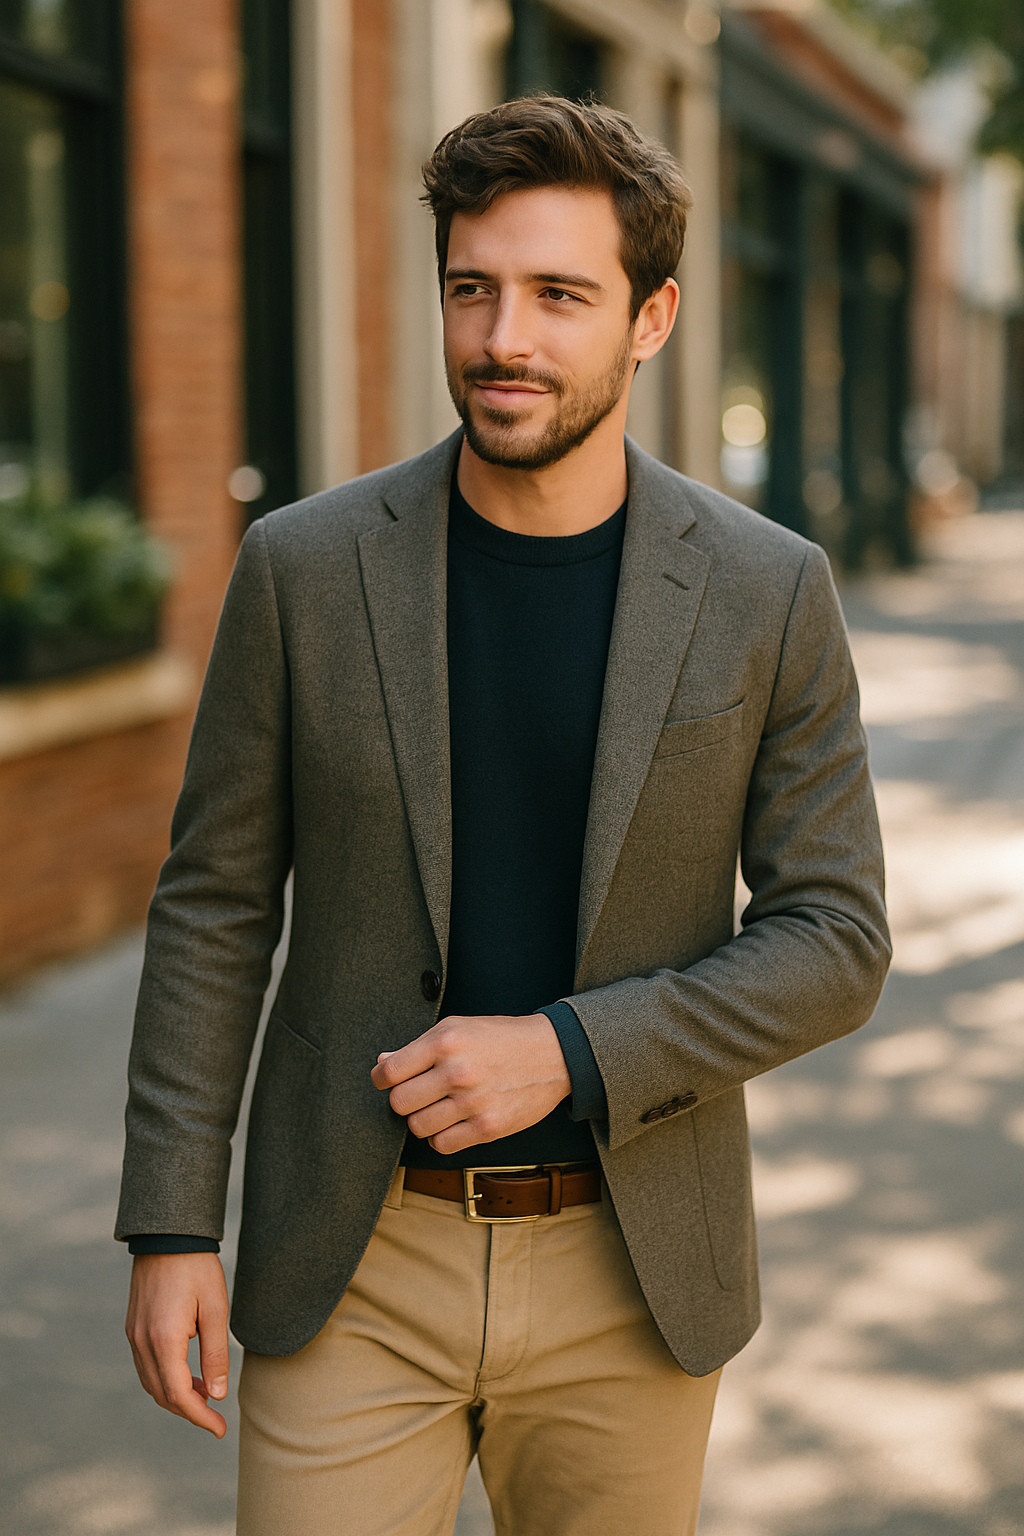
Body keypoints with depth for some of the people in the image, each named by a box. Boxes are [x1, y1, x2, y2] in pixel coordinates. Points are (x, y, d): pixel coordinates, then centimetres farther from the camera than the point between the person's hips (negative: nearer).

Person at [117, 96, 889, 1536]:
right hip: (355, 1263, 0)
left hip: (628, 1273, 1)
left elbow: (834, 938, -3)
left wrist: (571, 1053, -16)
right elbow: (215, 904, 0)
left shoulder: (769, 592, -6)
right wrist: (170, 1226, -3)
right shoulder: (306, 566, -5)